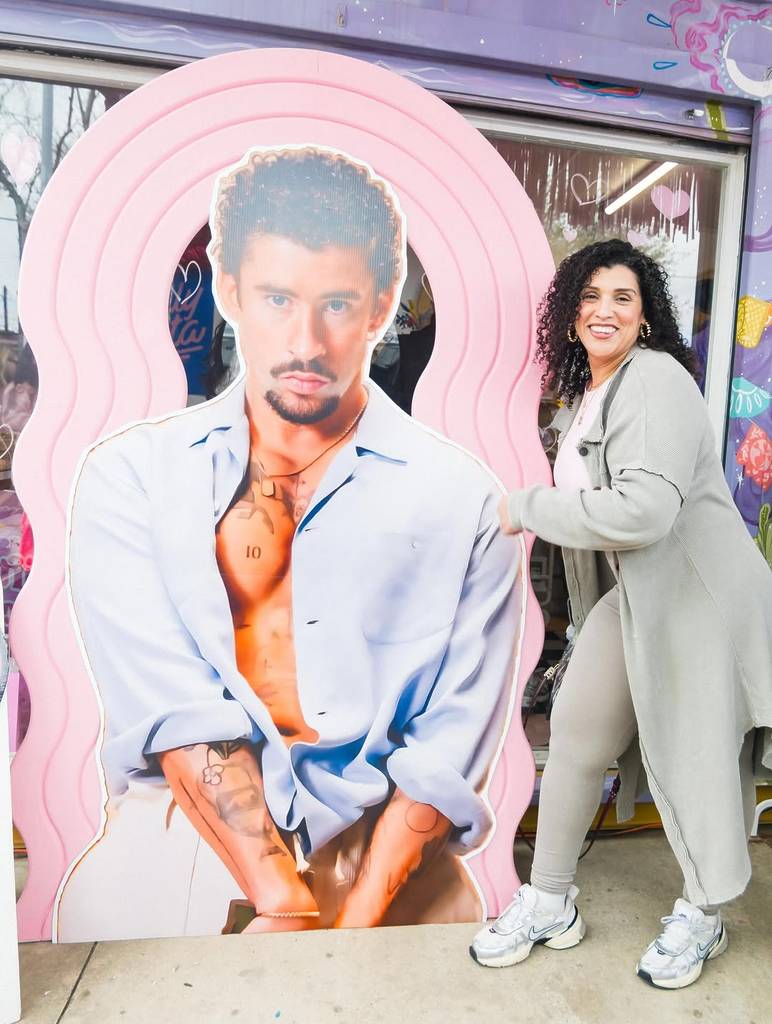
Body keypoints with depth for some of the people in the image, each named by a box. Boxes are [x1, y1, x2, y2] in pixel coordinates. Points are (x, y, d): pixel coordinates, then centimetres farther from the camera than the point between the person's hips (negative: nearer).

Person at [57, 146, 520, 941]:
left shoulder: (462, 501, -1)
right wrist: (285, 903, -14)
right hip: (184, 827, 0)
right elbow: (175, 708, -9)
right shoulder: (130, 478, 0)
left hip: (382, 847, 1)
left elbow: (449, 744, -4)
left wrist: (358, 920, -12)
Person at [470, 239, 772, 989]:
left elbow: (643, 510, -29)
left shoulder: (657, 381, -18)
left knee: (694, 752, 6)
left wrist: (527, 509, -22)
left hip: (699, 594, -7)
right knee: (578, 730, 8)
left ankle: (702, 915, 35)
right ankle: (550, 902, 27)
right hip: (632, 594, 8)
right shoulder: (583, 394, 9)